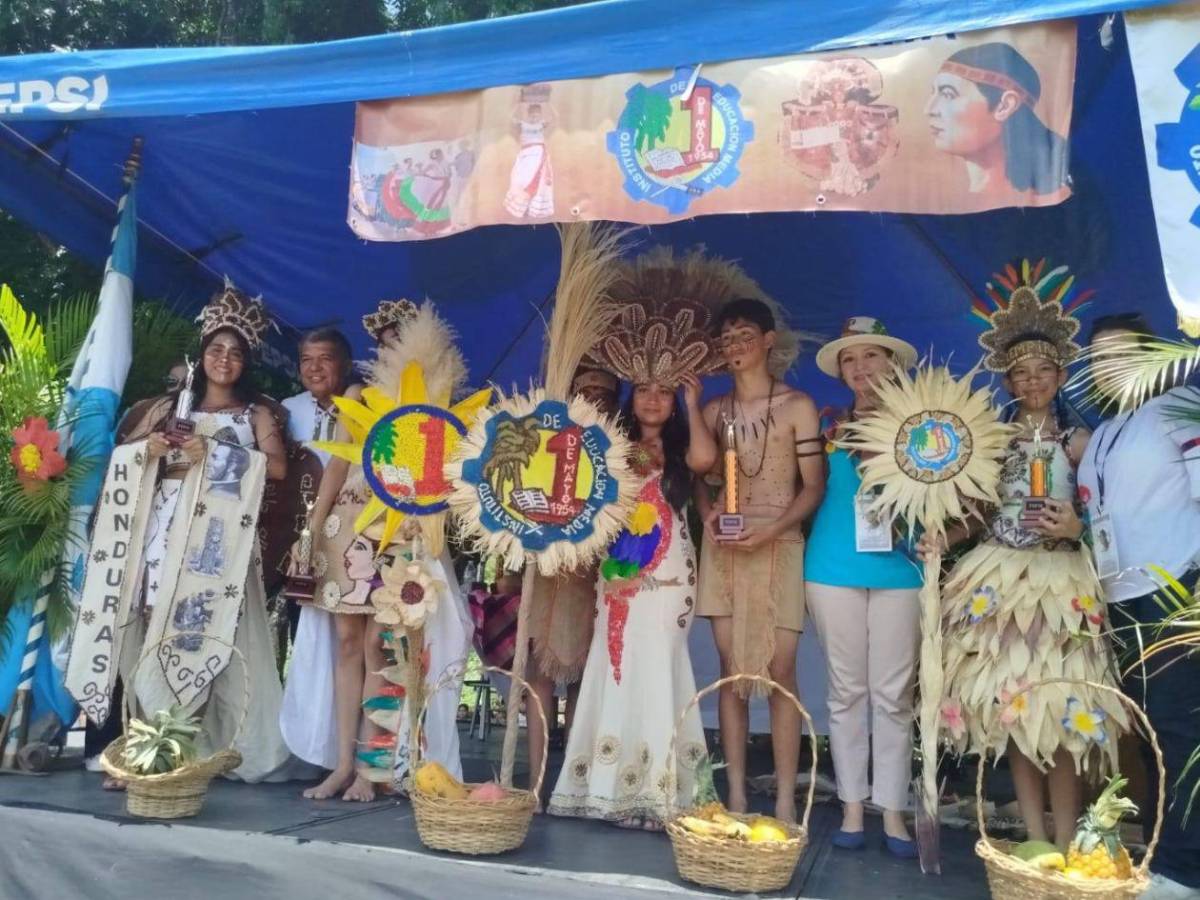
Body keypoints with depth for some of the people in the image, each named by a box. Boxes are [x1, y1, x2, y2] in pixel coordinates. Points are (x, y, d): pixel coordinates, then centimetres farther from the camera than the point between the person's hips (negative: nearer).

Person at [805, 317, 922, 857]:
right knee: (847, 690, 7)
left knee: (894, 693, 3)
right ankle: (852, 806, 16)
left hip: (899, 568, 0)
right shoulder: (830, 426, 9)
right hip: (834, 566, 1)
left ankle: (892, 811, 13)